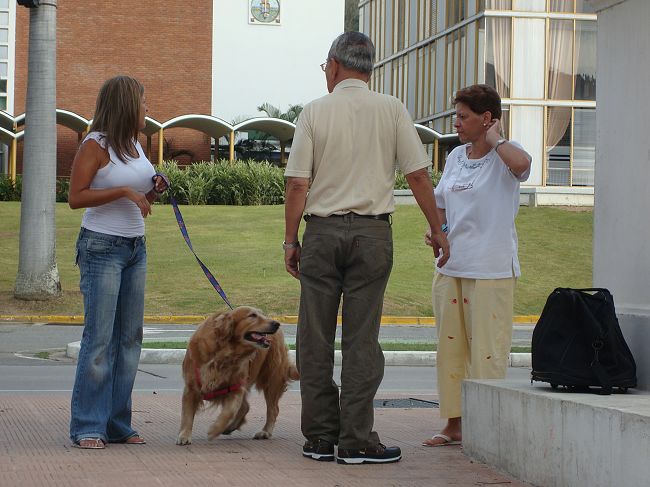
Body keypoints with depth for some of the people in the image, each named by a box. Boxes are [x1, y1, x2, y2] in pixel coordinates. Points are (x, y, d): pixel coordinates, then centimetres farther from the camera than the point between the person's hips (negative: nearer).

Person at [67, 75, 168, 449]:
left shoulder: (135, 145, 15)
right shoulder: (96, 145, -8)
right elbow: (76, 197, -15)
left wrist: (154, 191, 5)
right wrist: (124, 191, -18)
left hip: (136, 249, 8)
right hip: (102, 248, -8)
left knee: (130, 338, 6)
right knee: (99, 338, -9)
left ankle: (117, 424, 12)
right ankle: (88, 427, -4)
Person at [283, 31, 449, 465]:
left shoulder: (315, 112, 0)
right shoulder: (392, 110, 2)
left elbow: (297, 184, -3)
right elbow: (418, 174, 1)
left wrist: (290, 240, 4)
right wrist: (437, 230, 10)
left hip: (321, 232, 0)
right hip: (372, 232, 0)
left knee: (315, 339, 6)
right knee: (361, 339, 1)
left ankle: (320, 437, 9)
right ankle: (356, 441, 0)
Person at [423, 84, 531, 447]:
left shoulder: (505, 156, -7)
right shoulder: (456, 157, 14)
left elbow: (522, 163, -33)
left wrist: (494, 140, -17)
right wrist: (435, 231, 3)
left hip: (491, 270, -7)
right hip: (451, 267, 7)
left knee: (486, 349, -5)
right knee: (450, 347, 11)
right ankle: (454, 424, 20)